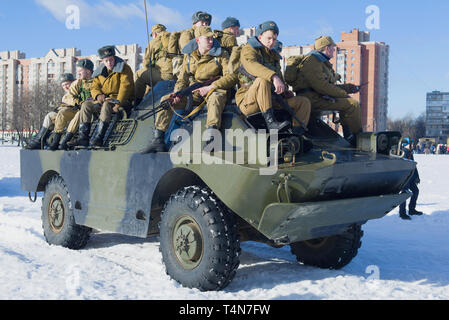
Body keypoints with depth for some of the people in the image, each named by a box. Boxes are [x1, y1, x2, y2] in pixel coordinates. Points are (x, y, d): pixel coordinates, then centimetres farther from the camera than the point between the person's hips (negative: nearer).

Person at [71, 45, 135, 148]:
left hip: (123, 101, -7)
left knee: (107, 104, -37)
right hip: (104, 99, 7)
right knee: (86, 105, -12)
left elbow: (125, 87, -18)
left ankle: (97, 139, -42)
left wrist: (118, 104, -28)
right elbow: (94, 87, 13)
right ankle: (82, 138, -18)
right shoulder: (100, 71, 14)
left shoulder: (124, 68, -6)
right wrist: (98, 95, -12)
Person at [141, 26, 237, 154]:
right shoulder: (189, 56, 11)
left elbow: (231, 76, -8)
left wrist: (210, 87, -18)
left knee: (215, 98, -40)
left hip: (214, 90, -4)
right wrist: (177, 93, -11)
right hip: (193, 93, 4)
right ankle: (158, 141, -14)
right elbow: (183, 79, 11)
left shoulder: (221, 54, 1)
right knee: (166, 100, -11)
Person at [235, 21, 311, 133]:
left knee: (304, 102, -2)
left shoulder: (274, 55, 24)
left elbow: (280, 77, 29)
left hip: (272, 100, 7)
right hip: (248, 102, -7)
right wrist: (273, 77, -40)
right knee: (262, 80, -37)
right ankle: (270, 122, -43)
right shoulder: (248, 49, 0)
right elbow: (251, 65, -24)